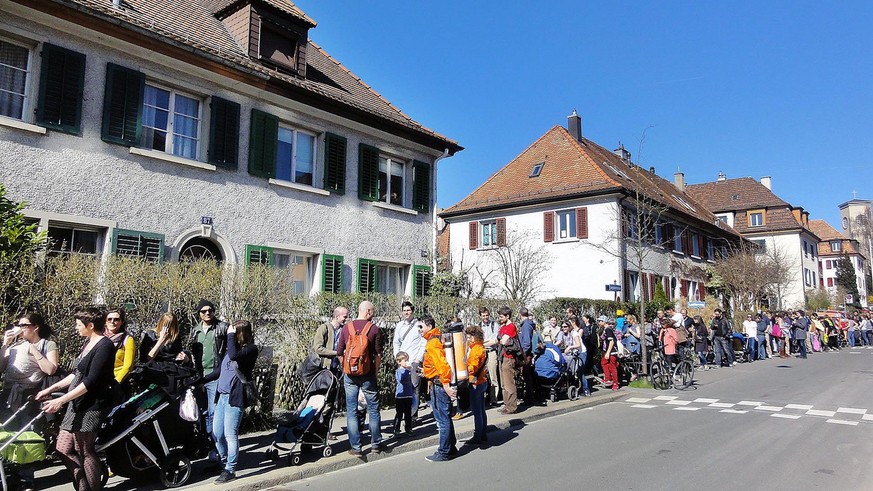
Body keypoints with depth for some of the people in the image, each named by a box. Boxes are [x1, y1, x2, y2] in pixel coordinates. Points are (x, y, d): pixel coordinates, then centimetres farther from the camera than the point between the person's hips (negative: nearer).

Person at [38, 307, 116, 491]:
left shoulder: (104, 346, -17)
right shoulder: (89, 342, 12)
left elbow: (91, 381, -21)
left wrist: (61, 401, -21)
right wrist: (51, 389, 19)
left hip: (92, 405, -9)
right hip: (78, 403, 9)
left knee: (85, 451, 0)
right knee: (64, 449, 10)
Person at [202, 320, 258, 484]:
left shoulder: (251, 349, -7)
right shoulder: (233, 348, 16)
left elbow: (234, 355, -27)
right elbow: (219, 370, 23)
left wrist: (230, 335, -16)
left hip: (235, 397, -8)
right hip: (222, 395, 8)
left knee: (230, 434, -5)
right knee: (217, 434, 11)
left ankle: (230, 470, 5)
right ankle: (225, 463, 29)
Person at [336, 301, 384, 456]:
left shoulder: (346, 328, 2)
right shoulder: (374, 328, -6)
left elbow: (340, 352, 5)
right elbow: (378, 355, -6)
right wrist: (375, 371, 6)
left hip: (349, 374, 2)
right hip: (367, 374, -2)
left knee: (351, 411, 8)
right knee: (373, 409, 12)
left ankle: (355, 447, 9)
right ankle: (375, 444, 20)